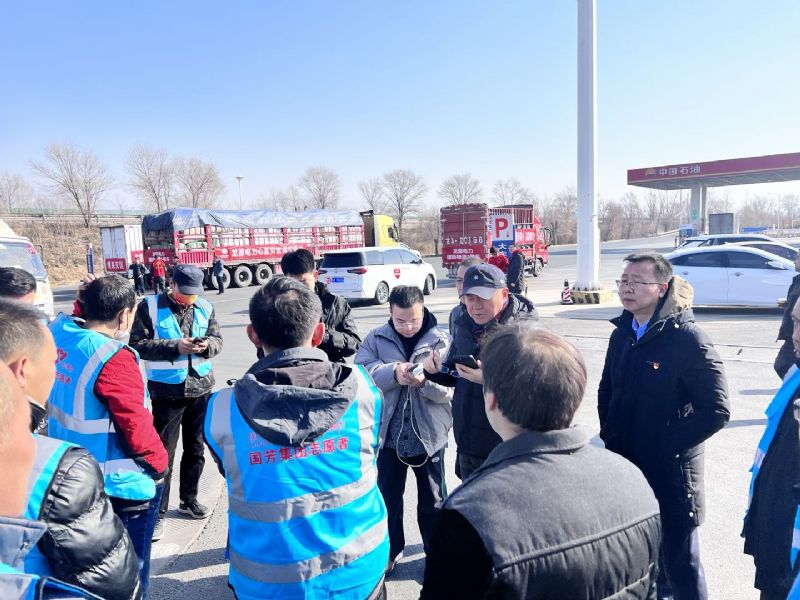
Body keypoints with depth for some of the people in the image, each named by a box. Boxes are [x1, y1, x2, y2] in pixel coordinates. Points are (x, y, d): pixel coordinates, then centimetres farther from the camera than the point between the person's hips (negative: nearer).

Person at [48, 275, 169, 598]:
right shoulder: (113, 358, -27)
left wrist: (90, 299, 3)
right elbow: (136, 426, -24)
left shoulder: (59, 332, -6)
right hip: (119, 486, -8)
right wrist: (160, 464, -8)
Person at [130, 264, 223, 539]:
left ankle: (189, 499, 36)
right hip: (167, 390, -4)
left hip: (201, 387, 4)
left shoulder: (205, 308, 2)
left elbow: (217, 340, 7)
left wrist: (206, 345, -17)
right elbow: (138, 344, -11)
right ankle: (158, 512, 18)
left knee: (196, 448, 16)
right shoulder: (149, 306, -8)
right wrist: (175, 346, -23)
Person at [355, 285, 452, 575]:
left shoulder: (441, 340, -6)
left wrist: (425, 382, -30)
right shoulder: (376, 339, -2)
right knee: (387, 495, 18)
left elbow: (452, 388, -11)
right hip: (389, 433, 2)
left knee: (432, 500, 16)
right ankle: (391, 548, 41)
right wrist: (393, 371, -29)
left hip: (429, 434, -1)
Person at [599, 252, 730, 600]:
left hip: (670, 473, -6)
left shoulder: (688, 338, -16)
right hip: (625, 467, 6)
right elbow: (607, 390, 16)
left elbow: (716, 411, -16)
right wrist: (609, 435, 4)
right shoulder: (623, 334, 4)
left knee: (679, 561, 9)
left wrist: (665, 446, -16)